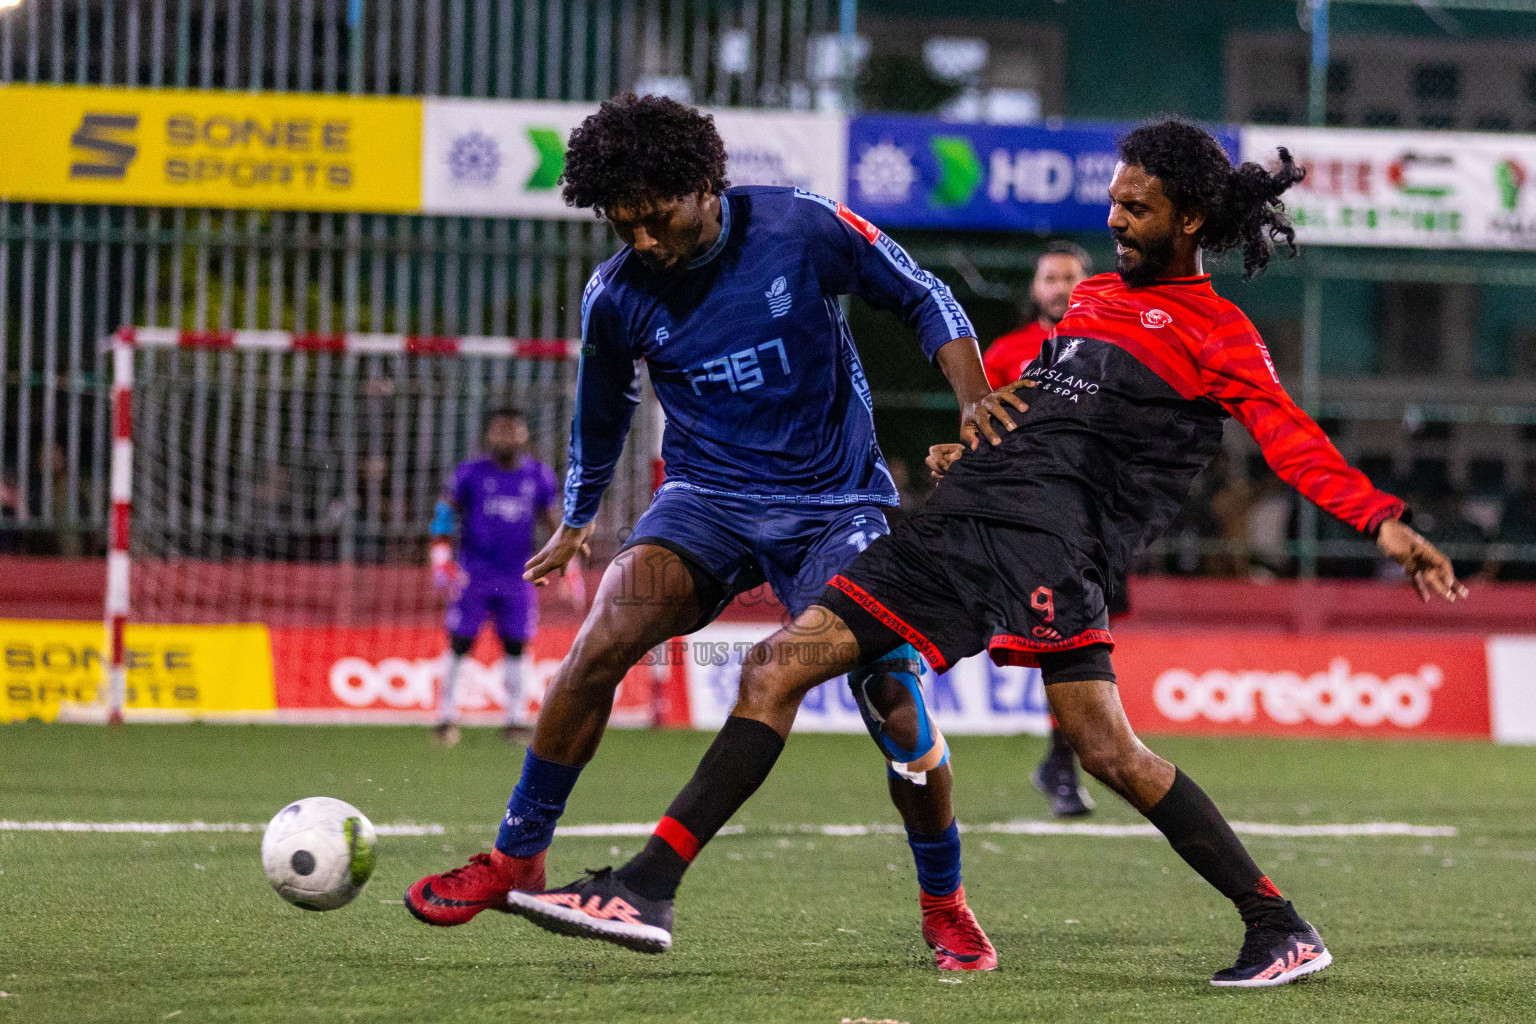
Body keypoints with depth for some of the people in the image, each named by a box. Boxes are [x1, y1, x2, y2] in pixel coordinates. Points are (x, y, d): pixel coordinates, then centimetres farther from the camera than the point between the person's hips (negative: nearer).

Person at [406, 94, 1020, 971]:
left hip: (836, 504, -1)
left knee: (897, 703, -13)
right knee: (603, 641, -24)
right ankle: (517, 856, -9)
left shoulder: (803, 229, -13)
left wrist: (975, 401, -14)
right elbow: (603, 408, 16)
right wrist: (579, 520, 29)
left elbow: (924, 299, -1)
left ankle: (946, 906, 11)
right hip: (708, 497, 2)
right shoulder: (617, 296, -5)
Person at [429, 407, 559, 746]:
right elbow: (444, 514, -1)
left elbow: (552, 521, 15)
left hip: (517, 577, 3)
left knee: (515, 647, 2)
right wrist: (442, 559, -11)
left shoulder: (538, 477, 5)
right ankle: (446, 716, 4)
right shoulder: (471, 473, -4)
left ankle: (512, 720, 8)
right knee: (459, 645, -3)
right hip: (474, 575, -2)